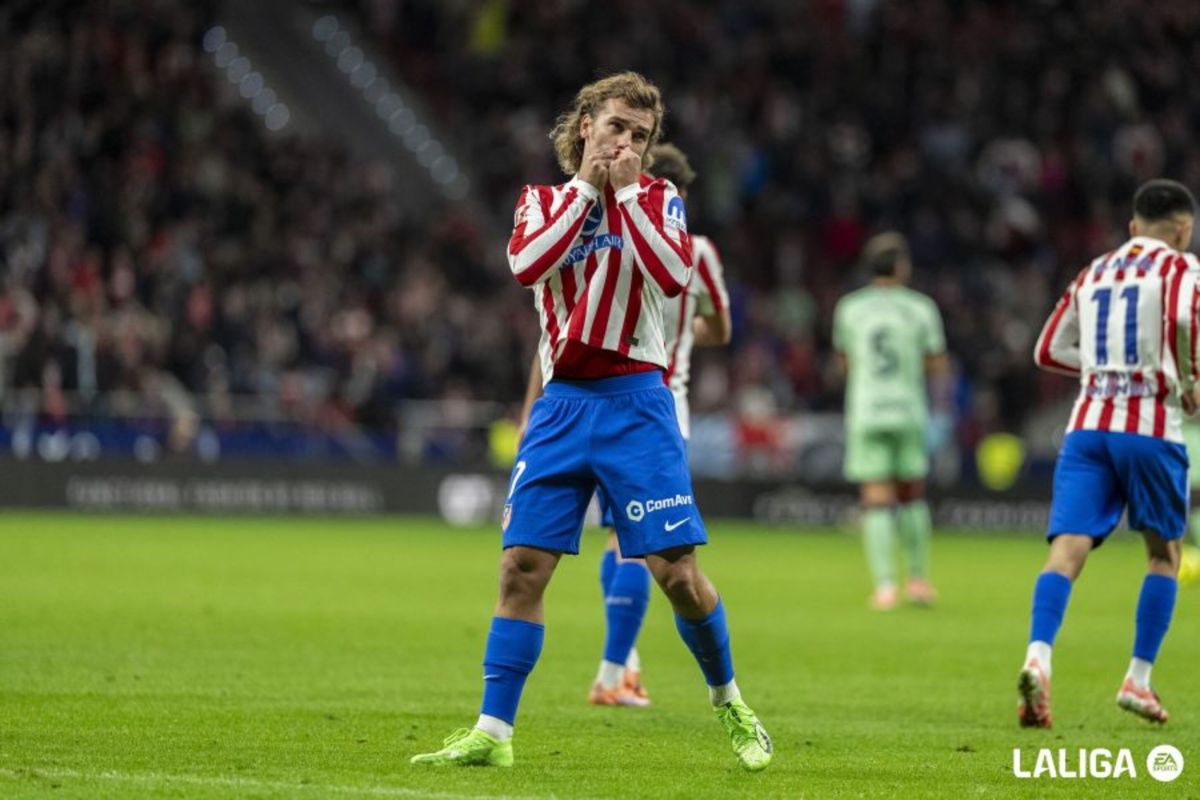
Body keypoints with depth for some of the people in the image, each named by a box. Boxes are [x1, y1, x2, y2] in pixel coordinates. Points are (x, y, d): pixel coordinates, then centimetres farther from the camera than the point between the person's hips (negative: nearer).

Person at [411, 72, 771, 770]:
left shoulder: (658, 197, 5)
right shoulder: (544, 199, 11)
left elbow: (674, 275, -14)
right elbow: (526, 265, -10)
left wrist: (625, 191, -9)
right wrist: (585, 188, -7)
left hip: (635, 403, -2)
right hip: (562, 402, 2)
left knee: (676, 569, -6)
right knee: (522, 566, -5)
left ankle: (729, 702, 16)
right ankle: (492, 733, -1)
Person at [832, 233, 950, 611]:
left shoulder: (849, 308, 5)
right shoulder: (920, 308, 1)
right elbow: (938, 366, 0)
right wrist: (942, 415, 4)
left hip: (865, 414, 0)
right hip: (909, 413, 0)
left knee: (877, 501, -3)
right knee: (912, 496, 16)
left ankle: (885, 584, -12)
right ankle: (919, 577, 17)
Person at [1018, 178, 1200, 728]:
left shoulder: (1092, 274, 19)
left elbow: (1049, 351, 22)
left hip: (1087, 425, 4)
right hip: (1151, 425, -4)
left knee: (1067, 548, -9)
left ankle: (1038, 657, -32)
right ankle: (1138, 680, 11)